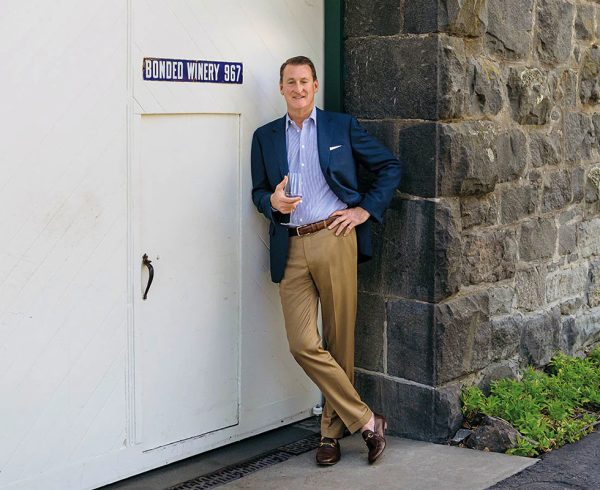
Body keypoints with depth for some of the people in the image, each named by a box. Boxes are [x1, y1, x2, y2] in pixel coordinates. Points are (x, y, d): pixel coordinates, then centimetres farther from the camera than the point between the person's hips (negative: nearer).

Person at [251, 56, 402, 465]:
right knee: (303, 344, -8)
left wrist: (366, 209, 1)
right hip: (292, 250, 2)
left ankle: (332, 432, 17)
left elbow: (390, 166, 12)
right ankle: (366, 421, 3)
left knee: (340, 343, 2)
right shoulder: (266, 137, 16)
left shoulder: (342, 126, 9)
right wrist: (273, 202, -6)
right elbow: (258, 191, 18)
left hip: (334, 239, -2)